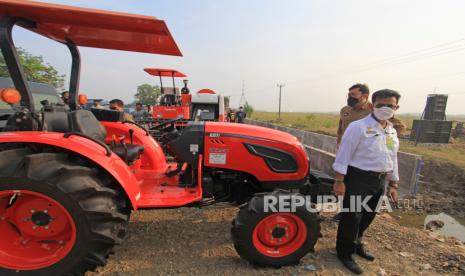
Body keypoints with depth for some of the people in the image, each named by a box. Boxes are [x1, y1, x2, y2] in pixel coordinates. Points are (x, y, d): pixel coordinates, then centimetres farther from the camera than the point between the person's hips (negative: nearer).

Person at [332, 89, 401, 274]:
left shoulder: (392, 131, 12)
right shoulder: (358, 127, -14)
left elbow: (392, 159, 19)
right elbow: (344, 155, -17)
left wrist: (393, 184, 19)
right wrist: (339, 181, -19)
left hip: (379, 181, 8)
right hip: (358, 178, -8)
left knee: (368, 216, 20)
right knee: (352, 217, 0)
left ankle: (356, 244, 42)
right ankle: (345, 253, 19)